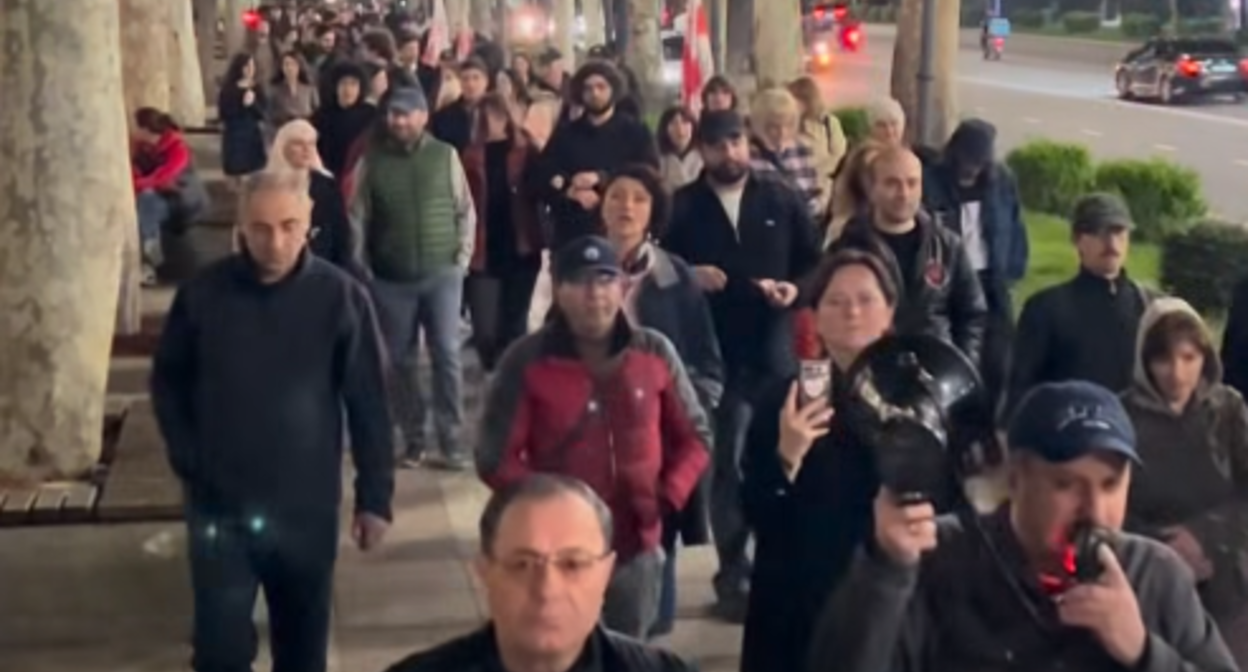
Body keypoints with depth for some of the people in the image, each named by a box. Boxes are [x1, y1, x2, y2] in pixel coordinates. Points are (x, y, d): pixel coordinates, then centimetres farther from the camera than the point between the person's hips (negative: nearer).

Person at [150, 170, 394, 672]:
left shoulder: (342, 297, -9)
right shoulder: (203, 293, -7)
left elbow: (368, 403, -4)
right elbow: (168, 381, 7)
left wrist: (375, 497, -3)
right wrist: (187, 459, -1)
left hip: (307, 506, 0)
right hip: (218, 505, 0)